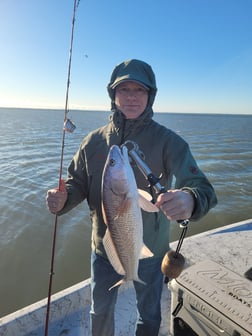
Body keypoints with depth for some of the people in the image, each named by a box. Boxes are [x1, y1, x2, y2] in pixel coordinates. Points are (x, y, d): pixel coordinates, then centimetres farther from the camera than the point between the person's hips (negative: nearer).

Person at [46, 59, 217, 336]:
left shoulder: (168, 141, -18)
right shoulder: (94, 141, -8)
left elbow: (202, 188, -26)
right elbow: (77, 184, 0)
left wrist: (191, 200, -50)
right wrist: (62, 199, -23)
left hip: (149, 251, -2)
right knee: (100, 311, 28)